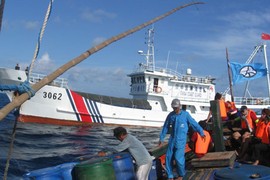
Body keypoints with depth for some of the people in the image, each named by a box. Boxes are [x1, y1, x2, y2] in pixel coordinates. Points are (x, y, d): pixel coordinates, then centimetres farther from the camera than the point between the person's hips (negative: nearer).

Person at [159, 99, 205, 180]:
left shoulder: (185, 114, -5)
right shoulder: (170, 115, 6)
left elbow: (194, 123, -4)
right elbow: (165, 127, 13)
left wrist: (201, 133, -8)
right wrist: (161, 138, 15)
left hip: (181, 140, -4)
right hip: (172, 139, 4)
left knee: (178, 157, -10)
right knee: (169, 157, 2)